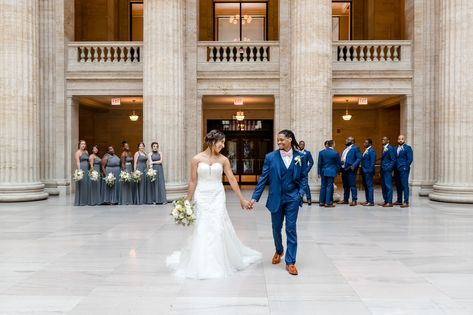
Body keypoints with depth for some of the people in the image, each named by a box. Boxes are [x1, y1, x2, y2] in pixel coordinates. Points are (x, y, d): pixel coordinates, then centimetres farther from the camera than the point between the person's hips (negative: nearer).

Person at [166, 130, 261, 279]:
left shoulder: (223, 159, 1)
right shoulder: (197, 159, -3)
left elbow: (232, 180, 2)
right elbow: (193, 182, 1)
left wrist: (242, 200, 2)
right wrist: (187, 202, 2)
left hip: (218, 197, 1)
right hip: (202, 198, -1)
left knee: (218, 228, 1)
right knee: (203, 230, 1)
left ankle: (218, 263, 20)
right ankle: (202, 265, 18)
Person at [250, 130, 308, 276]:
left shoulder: (300, 157, -1)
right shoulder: (270, 157, -3)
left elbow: (303, 177, 7)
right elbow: (263, 178, -3)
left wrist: (301, 193, -8)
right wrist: (255, 197, -7)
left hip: (292, 198, -1)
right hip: (276, 198, 1)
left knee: (291, 229, -1)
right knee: (276, 228, 14)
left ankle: (290, 262, 8)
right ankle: (279, 251, 42)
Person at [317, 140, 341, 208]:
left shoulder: (321, 152, 1)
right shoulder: (335, 153, -8)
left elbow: (319, 163, 4)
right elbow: (339, 163, 1)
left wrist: (319, 172, 10)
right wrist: (336, 170, 21)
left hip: (323, 172, 4)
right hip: (331, 172, -4)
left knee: (323, 186, 10)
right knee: (329, 186, 0)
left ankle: (321, 202, 15)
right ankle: (327, 203, 0)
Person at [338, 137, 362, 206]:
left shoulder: (355, 148, -5)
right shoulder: (346, 149, 19)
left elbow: (359, 158, -12)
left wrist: (353, 166, -22)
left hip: (350, 169, -8)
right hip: (344, 169, 8)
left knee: (352, 185, -4)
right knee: (345, 185, 14)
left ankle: (354, 200, 0)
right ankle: (345, 199, 22)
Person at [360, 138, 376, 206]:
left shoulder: (371, 151, -11)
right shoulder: (365, 150, 16)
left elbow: (372, 162, -15)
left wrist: (370, 171, -19)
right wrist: (362, 170, 12)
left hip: (368, 172, -9)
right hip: (364, 171, 9)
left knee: (369, 186, -5)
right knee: (365, 186, 12)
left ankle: (371, 201, -1)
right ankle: (367, 200, 19)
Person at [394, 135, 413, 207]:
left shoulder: (408, 148, -1)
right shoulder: (395, 148, 14)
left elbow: (410, 159, -6)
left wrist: (405, 167, -10)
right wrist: (394, 168, 6)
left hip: (404, 170, -6)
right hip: (397, 170, 6)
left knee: (405, 185, -7)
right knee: (398, 185, 10)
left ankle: (406, 202, -8)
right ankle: (399, 201, 18)